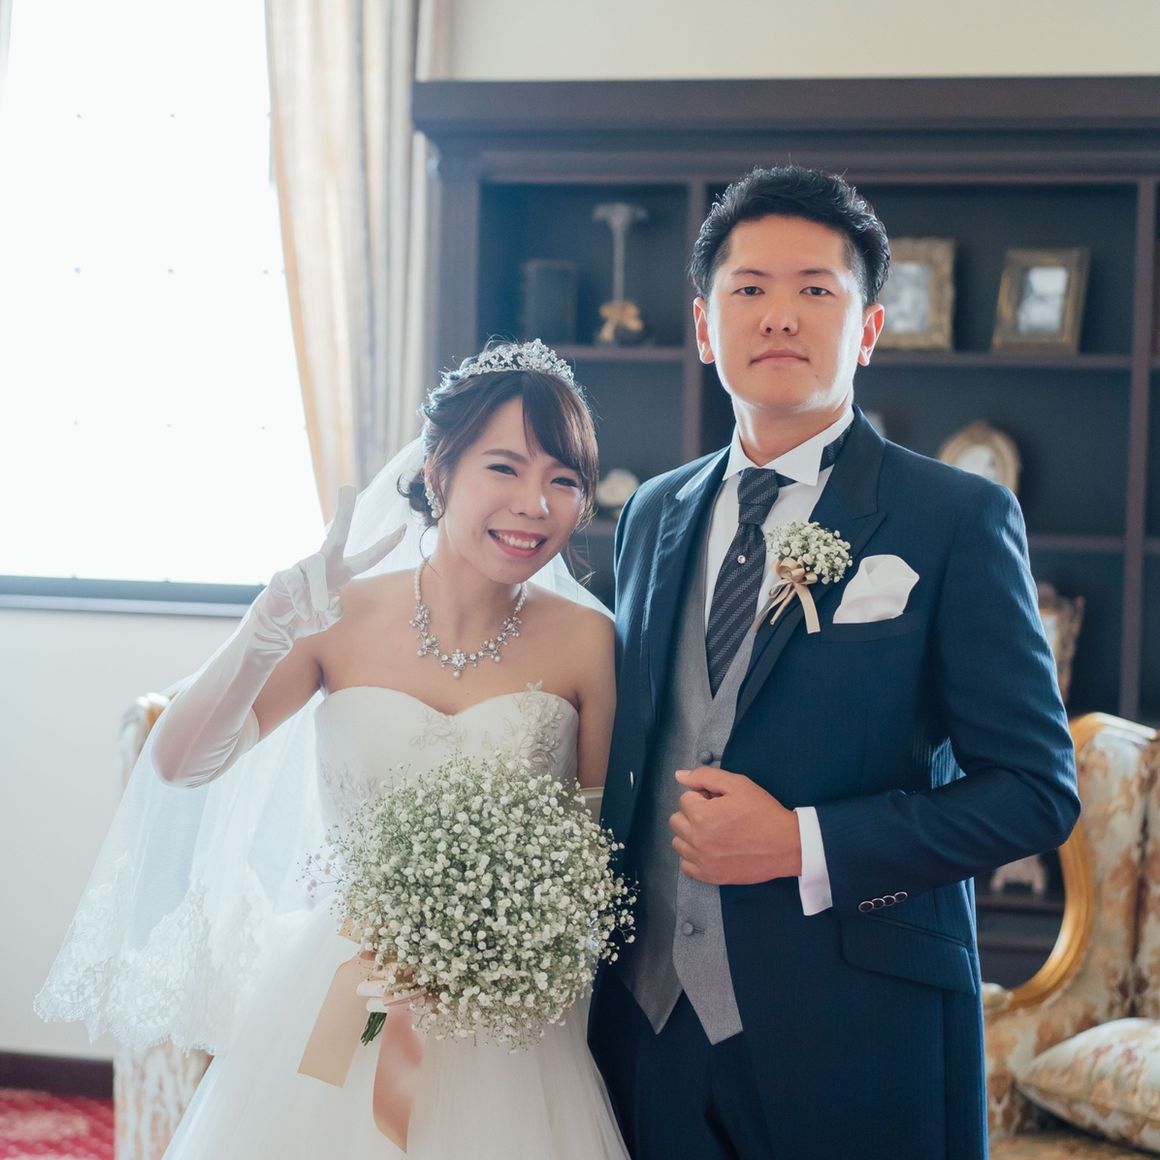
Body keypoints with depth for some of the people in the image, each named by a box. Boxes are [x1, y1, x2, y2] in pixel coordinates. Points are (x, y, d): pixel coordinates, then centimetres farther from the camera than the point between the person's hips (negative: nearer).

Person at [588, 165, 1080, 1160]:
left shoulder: (960, 520, -7)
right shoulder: (654, 516, 9)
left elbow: (1036, 788, -11)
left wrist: (802, 845, -17)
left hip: (856, 1032, -4)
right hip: (652, 1014, 4)